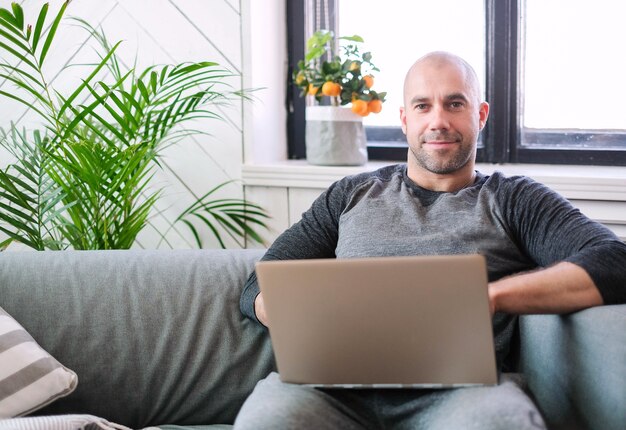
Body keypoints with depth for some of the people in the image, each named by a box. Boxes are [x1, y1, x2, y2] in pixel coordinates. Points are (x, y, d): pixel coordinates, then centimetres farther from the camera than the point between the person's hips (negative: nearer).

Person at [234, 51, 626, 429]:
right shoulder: (351, 196, 25)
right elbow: (260, 290, 19)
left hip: (458, 384, -2)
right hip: (340, 384, 2)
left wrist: (490, 295, -14)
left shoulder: (513, 200, 16)